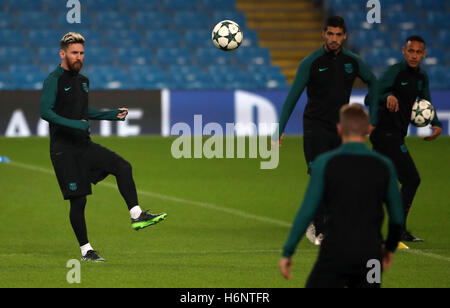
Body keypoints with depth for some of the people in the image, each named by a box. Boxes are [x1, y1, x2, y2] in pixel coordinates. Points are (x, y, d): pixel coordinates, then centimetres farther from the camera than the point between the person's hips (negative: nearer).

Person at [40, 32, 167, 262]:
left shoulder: (82, 81, 14)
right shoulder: (54, 81, -10)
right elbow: (45, 112, -21)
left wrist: (113, 115, 16)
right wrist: (73, 124, -30)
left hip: (84, 145, 7)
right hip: (64, 150, -7)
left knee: (123, 167, -12)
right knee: (78, 200, -5)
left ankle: (137, 215, -12)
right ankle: (85, 250, 5)